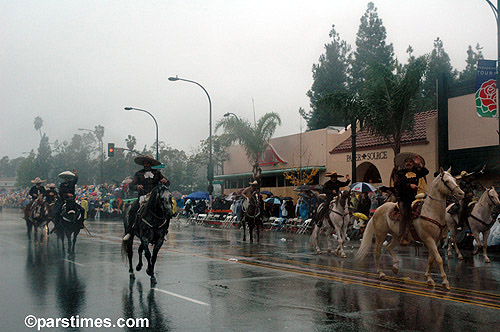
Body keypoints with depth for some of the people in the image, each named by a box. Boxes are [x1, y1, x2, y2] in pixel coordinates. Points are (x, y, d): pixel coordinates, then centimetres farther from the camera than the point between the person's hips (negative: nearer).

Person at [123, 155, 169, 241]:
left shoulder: (157, 173, 12)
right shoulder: (138, 174, 12)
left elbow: (168, 184, 13)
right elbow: (131, 185, 4)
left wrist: (165, 181, -12)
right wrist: (137, 187, -19)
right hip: (142, 197, 0)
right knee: (132, 210, -24)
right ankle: (128, 231, -15)